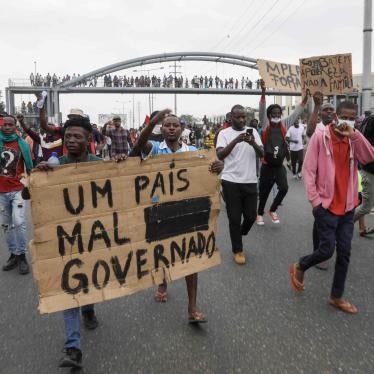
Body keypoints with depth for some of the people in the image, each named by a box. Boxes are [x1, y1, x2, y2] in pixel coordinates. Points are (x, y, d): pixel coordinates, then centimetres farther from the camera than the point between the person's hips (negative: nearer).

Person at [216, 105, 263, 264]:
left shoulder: (252, 131, 6)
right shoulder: (224, 133, -1)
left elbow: (262, 154, 0)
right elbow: (220, 155, -15)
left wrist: (253, 143, -20)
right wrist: (235, 141, -27)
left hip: (250, 181, 3)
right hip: (231, 181, -3)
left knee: (251, 216, 9)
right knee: (234, 218, 5)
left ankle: (238, 235, 40)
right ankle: (237, 250, 23)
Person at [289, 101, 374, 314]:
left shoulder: (354, 139, 7)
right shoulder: (321, 136, -8)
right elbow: (309, 169, -9)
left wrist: (354, 134, -18)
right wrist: (314, 200, -12)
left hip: (348, 206, 5)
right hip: (326, 205, -5)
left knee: (344, 252, 9)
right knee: (327, 250, -5)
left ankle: (337, 296, 23)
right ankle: (299, 268, 25)